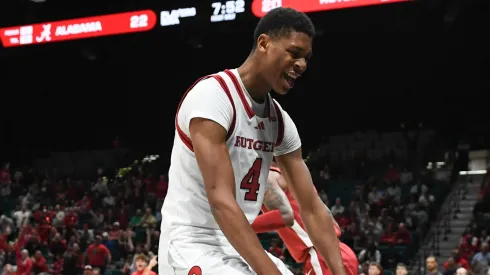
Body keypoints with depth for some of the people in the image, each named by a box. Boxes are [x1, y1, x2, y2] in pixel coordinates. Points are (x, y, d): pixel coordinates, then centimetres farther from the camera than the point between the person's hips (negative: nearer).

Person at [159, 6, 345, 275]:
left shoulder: (280, 121, 7)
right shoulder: (213, 94, -19)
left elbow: (312, 208, 8)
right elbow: (221, 200, -28)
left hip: (241, 247, 9)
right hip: (193, 244, -9)